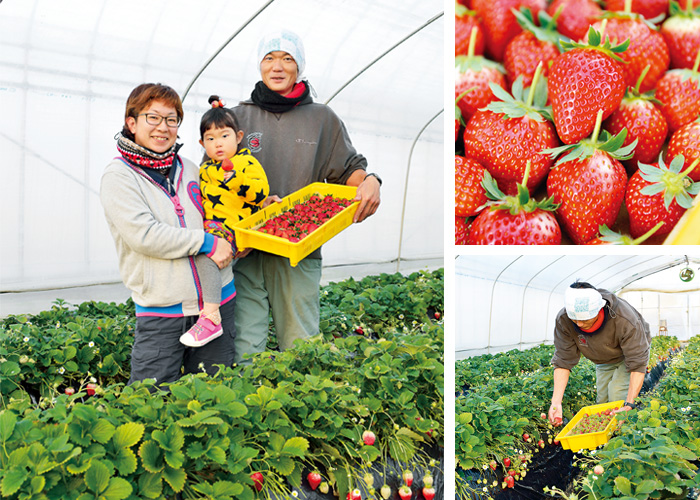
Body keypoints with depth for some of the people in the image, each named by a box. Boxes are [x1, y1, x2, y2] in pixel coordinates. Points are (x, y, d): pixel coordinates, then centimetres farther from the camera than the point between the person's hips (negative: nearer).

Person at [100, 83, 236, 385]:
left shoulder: (189, 170, 13)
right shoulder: (119, 176, -5)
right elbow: (143, 235, -17)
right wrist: (206, 242, -15)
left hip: (216, 297, 5)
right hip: (161, 309, -5)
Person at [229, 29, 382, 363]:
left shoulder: (322, 118, 11)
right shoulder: (238, 117, 10)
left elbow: (348, 169, 12)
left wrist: (369, 181, -13)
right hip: (245, 248, 0)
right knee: (244, 348, -3)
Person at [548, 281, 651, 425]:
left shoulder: (625, 320, -42)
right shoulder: (564, 320, -32)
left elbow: (637, 364, -38)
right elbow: (563, 361, -27)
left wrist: (629, 405, -47)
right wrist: (556, 402, -38)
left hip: (629, 351, -4)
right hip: (603, 360, 4)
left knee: (617, 396, -21)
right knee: (602, 400, 1)